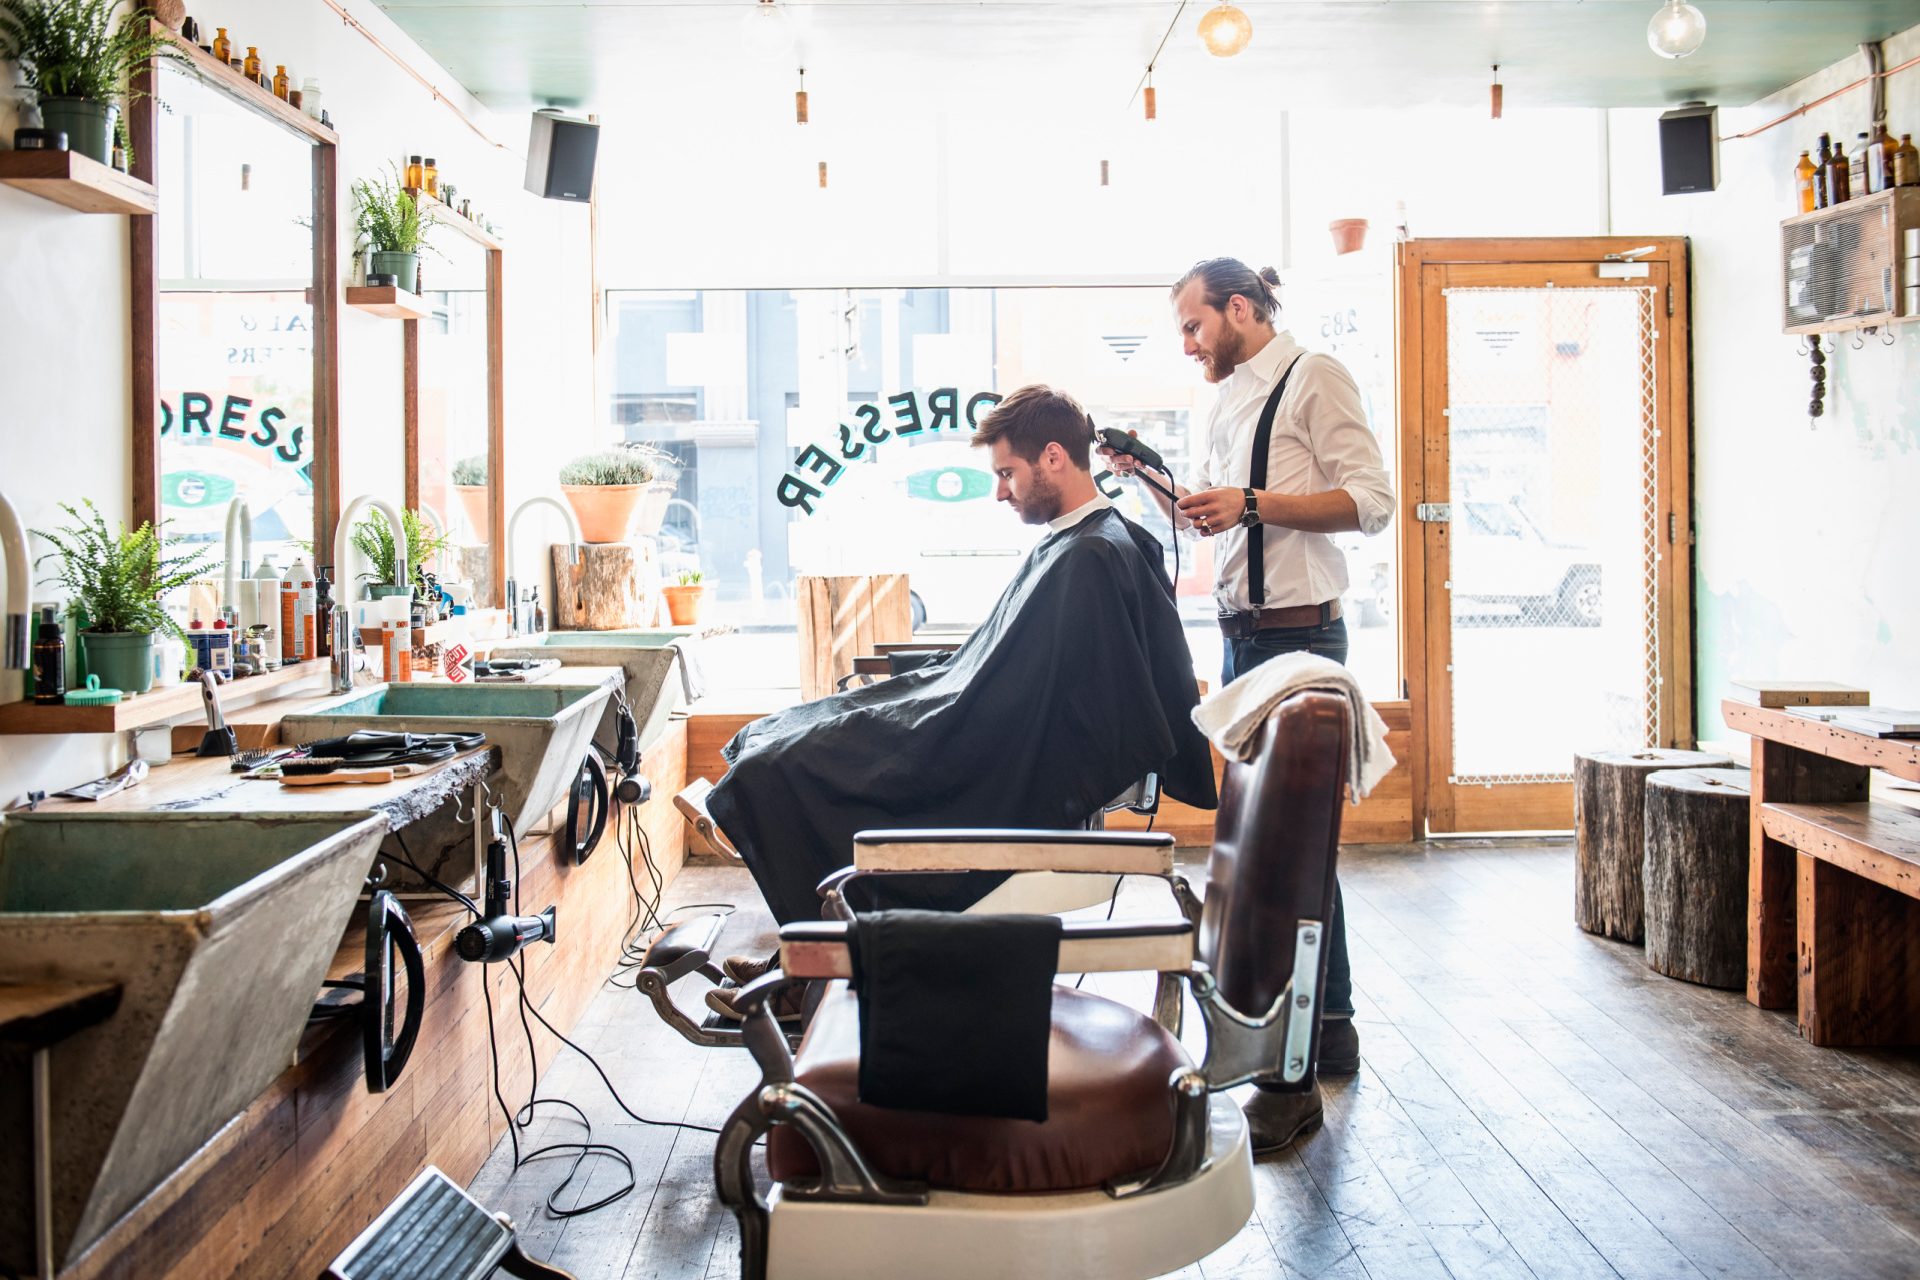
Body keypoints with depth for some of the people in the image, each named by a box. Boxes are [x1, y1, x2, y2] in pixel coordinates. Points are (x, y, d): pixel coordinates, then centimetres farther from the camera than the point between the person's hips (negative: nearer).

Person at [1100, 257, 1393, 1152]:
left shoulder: (1314, 378, -6)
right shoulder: (1228, 401, 19)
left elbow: (1371, 500, -14)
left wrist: (1254, 503, -21)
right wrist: (1147, 476, 11)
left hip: (1299, 634, -9)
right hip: (1241, 635, 9)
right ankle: (1332, 1029, 28)